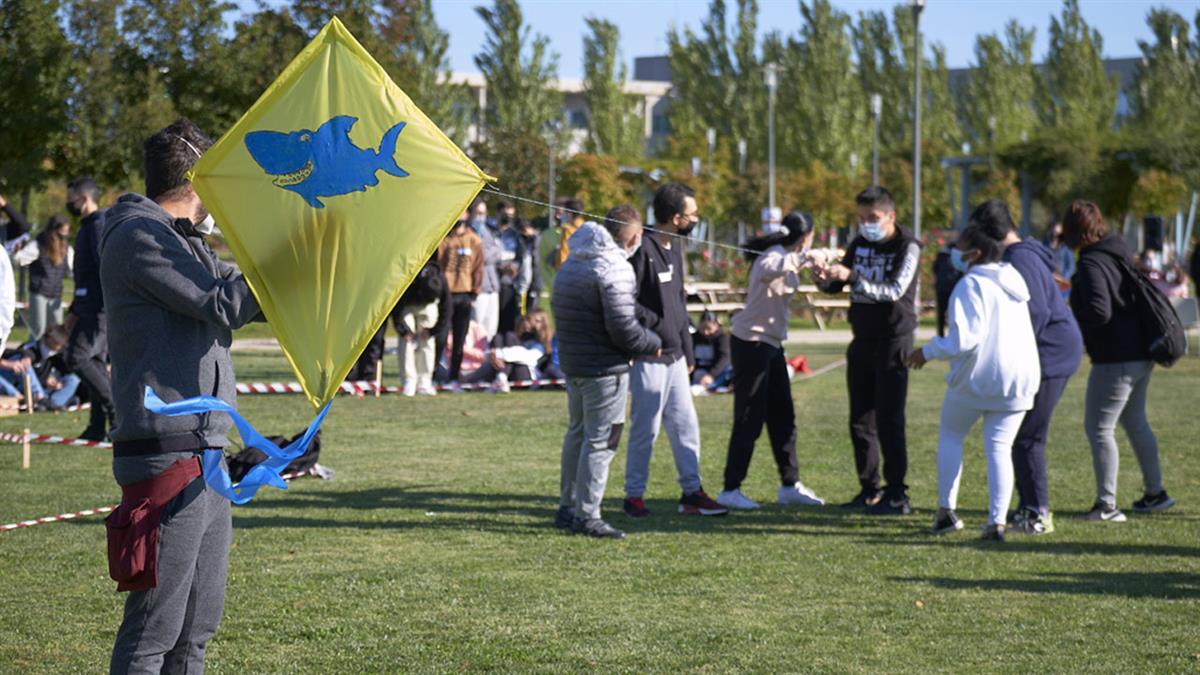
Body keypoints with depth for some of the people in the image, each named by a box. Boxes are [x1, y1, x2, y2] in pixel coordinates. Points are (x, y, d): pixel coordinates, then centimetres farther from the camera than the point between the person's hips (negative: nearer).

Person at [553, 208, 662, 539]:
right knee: (601, 440, -4)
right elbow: (623, 328, -22)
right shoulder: (615, 269, -17)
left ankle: (567, 508, 26)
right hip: (605, 368, -9)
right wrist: (654, 343, -4)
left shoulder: (569, 265, 12)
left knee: (577, 432, 19)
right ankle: (587, 516, -4)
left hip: (571, 363, 9)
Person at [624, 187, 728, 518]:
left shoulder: (676, 247, 12)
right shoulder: (643, 250, -17)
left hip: (674, 357, 8)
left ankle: (692, 492, 18)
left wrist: (688, 351, 19)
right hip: (649, 358, -8)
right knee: (645, 429, 0)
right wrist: (656, 324, -17)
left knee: (686, 425, 10)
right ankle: (634, 496, 11)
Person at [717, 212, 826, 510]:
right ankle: (730, 490, 1)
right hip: (751, 343, -10)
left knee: (783, 417, 12)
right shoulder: (773, 256, -18)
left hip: (771, 344, 10)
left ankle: (790, 485, 20)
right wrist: (804, 257, -49)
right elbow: (768, 269, -43)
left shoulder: (784, 256, 10)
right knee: (749, 419, -5)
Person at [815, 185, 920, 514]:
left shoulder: (907, 246, -11)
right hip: (862, 339, 7)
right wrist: (825, 278, -12)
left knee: (889, 419, -9)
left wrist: (852, 277, -34)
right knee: (860, 420, 8)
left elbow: (895, 290, -24)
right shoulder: (860, 242, 9)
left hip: (893, 342, -7)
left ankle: (897, 495, -5)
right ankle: (869, 490, 17)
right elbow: (837, 285, 12)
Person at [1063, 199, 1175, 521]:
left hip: (1116, 358, -10)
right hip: (1141, 354, 10)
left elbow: (1099, 312, -27)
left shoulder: (1092, 263, -18)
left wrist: (1073, 328, -8)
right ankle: (1154, 493, 30)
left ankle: (1107, 506, -3)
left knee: (1099, 427, -3)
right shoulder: (1122, 252, 10)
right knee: (1135, 422, 22)